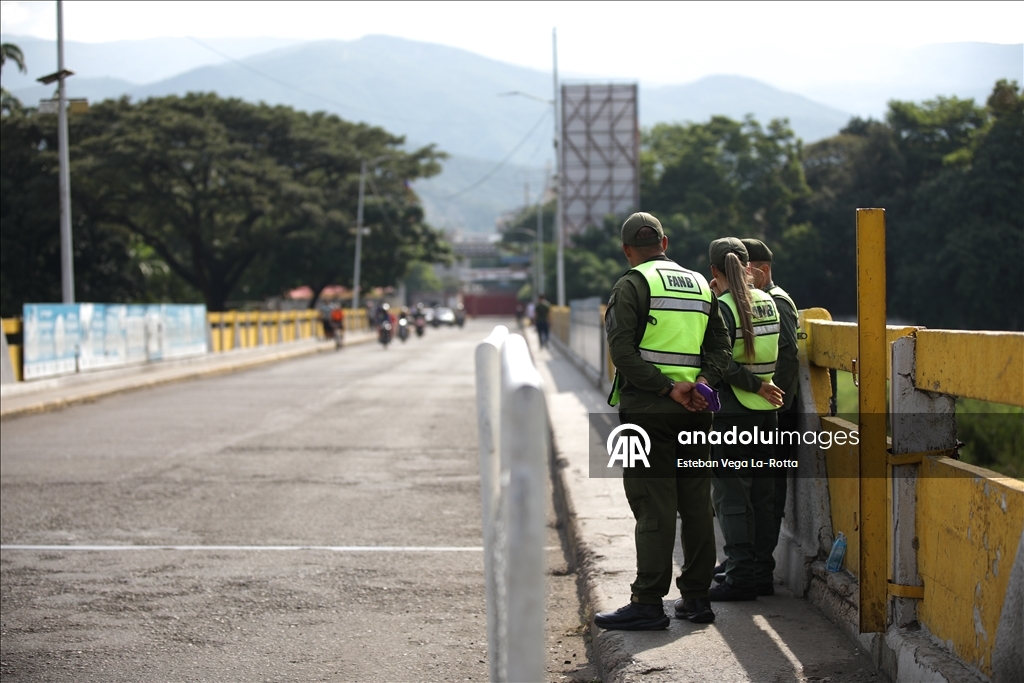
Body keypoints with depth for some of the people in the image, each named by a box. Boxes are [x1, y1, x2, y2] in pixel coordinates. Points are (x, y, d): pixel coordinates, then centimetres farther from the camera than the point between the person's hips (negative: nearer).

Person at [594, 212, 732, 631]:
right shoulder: (701, 285, 16)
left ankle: (648, 603, -5)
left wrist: (668, 388, -16)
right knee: (696, 505, 10)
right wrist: (702, 382, -6)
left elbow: (623, 352, -15)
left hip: (648, 411, -6)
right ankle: (696, 597, 14)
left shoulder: (632, 286, -3)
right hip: (694, 414, 6)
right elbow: (721, 347, 8)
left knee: (653, 509, -6)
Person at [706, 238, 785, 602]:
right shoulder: (767, 302, 6)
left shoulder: (722, 307, -12)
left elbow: (722, 364, -20)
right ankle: (762, 569, 18)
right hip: (766, 412, 7)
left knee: (731, 496, -3)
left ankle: (740, 576, -4)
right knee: (762, 495, 13)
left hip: (732, 413, -7)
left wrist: (757, 386, -10)